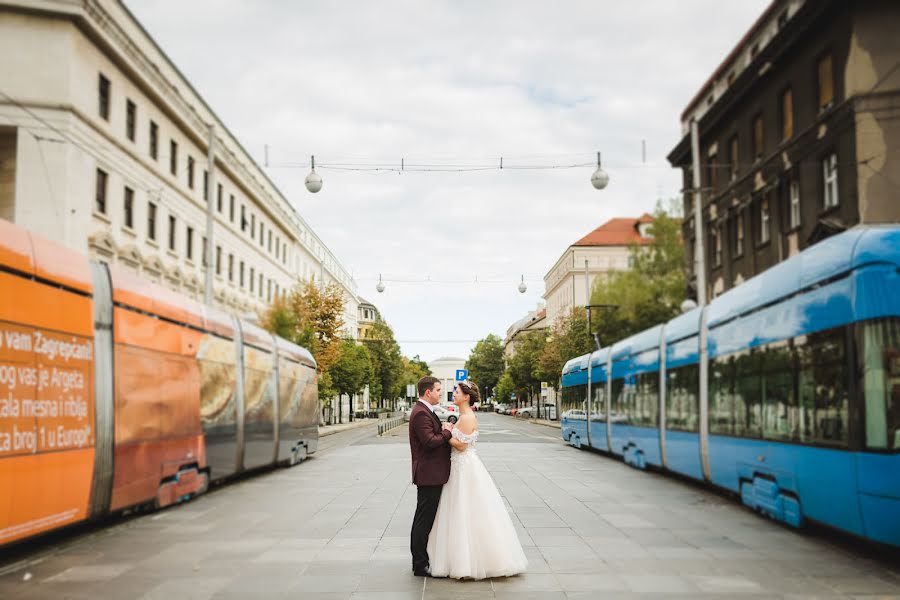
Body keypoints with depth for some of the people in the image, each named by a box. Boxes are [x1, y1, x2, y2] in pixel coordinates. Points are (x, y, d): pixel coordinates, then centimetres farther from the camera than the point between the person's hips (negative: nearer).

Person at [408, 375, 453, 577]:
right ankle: (420, 565, 1)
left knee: (423, 520, 17)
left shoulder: (425, 411, 15)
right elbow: (429, 441, -26)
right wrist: (447, 432, -13)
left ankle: (420, 560, 27)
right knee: (424, 521, -4)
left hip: (430, 474, 11)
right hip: (428, 475, -11)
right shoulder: (421, 413, -18)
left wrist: (443, 429, 3)